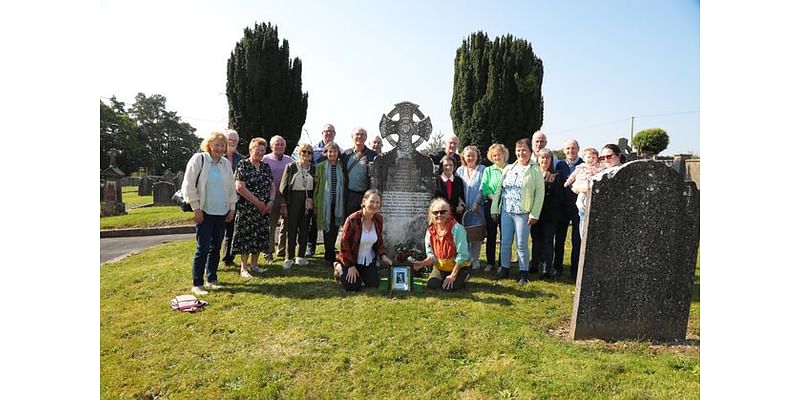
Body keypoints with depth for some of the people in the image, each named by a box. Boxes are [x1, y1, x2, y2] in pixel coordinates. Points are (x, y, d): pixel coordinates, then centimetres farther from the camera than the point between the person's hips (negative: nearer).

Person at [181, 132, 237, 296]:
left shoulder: (226, 163, 8)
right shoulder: (198, 159, -7)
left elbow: (231, 187, 15)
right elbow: (188, 186, -9)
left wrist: (232, 207, 10)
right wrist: (196, 208, -11)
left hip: (222, 213, 5)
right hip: (205, 212, -5)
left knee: (216, 247, 11)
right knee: (203, 248, -5)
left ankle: (212, 279, 23)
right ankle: (196, 284, 6)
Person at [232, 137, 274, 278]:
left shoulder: (266, 167, 12)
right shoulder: (243, 165, -6)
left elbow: (272, 187, 14)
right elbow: (240, 187, -14)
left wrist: (270, 202, -4)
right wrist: (258, 202, -14)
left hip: (264, 209, 6)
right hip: (247, 208, -6)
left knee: (260, 236, 9)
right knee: (246, 235, -1)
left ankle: (254, 264, 21)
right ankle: (244, 267, 8)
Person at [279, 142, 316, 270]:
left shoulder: (313, 169, 8)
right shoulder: (291, 167, 0)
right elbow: (284, 186, -2)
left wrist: (312, 201, 0)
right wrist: (284, 203, -7)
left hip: (308, 201, 3)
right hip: (293, 200, -3)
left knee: (304, 229, 7)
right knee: (292, 229, -1)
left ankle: (300, 256, 17)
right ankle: (289, 258, 6)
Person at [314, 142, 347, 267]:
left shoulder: (342, 167, 9)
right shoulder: (320, 167, 1)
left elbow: (345, 185, 11)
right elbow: (316, 185, 1)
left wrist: (344, 203, 6)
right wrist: (315, 204, -3)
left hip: (338, 204, 3)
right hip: (325, 203, -2)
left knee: (335, 229, 7)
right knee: (327, 229, 1)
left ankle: (329, 255, 21)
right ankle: (331, 256, 8)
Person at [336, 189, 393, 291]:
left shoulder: (379, 219, -7)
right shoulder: (352, 219, -25)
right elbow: (344, 244, -18)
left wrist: (383, 255, -10)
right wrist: (350, 266, -16)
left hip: (369, 261, 5)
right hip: (351, 259, -5)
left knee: (374, 284, -4)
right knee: (353, 287, -9)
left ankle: (361, 275, 27)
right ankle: (339, 267, 19)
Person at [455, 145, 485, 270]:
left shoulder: (483, 170, 0)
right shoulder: (460, 170, 10)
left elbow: (483, 189, -6)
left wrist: (476, 203, -12)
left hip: (478, 207, -3)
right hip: (463, 207, 3)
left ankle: (475, 260, 11)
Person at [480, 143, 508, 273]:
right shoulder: (488, 171, 12)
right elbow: (485, 189, 2)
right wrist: (495, 198, -13)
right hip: (491, 205, 2)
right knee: (491, 234, 5)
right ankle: (490, 262, 13)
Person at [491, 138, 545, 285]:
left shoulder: (535, 170, -3)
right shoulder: (508, 168, 11)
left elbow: (540, 193, -5)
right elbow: (499, 189, 12)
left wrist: (534, 214, -10)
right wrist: (495, 209, 7)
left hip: (523, 213, -4)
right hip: (506, 211, 4)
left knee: (521, 244, 1)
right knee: (505, 242, 9)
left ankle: (523, 273, 13)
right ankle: (504, 269, 22)